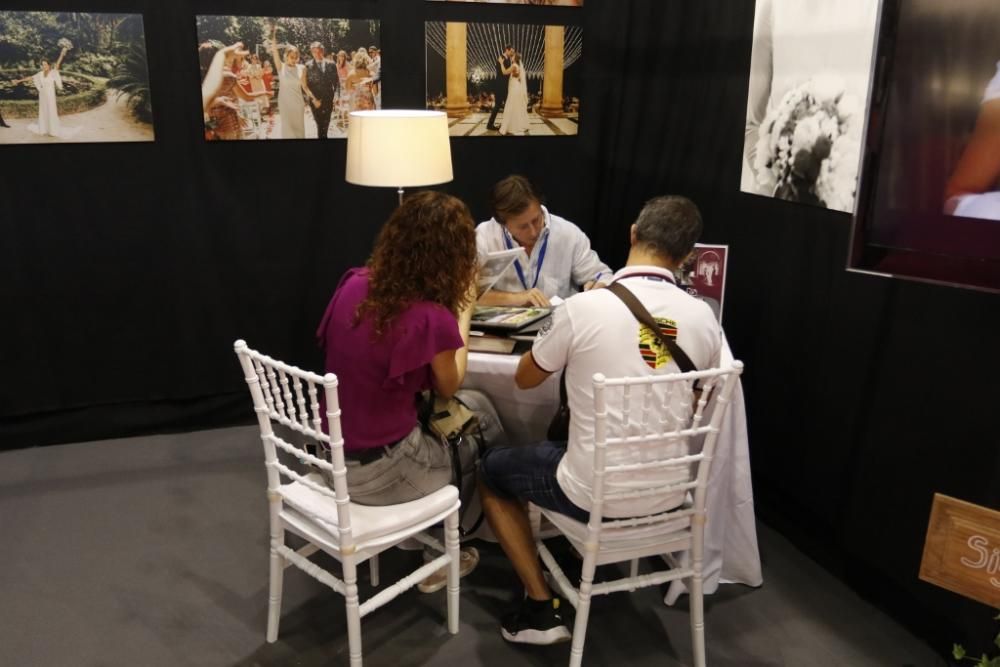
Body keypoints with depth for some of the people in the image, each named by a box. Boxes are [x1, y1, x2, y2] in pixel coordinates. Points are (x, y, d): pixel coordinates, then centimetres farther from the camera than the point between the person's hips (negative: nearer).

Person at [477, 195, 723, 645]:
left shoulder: (583, 307, -19)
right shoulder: (704, 317, -6)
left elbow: (525, 379, -1)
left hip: (597, 496, -5)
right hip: (670, 494, 5)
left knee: (492, 469, 22)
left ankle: (541, 610, 18)